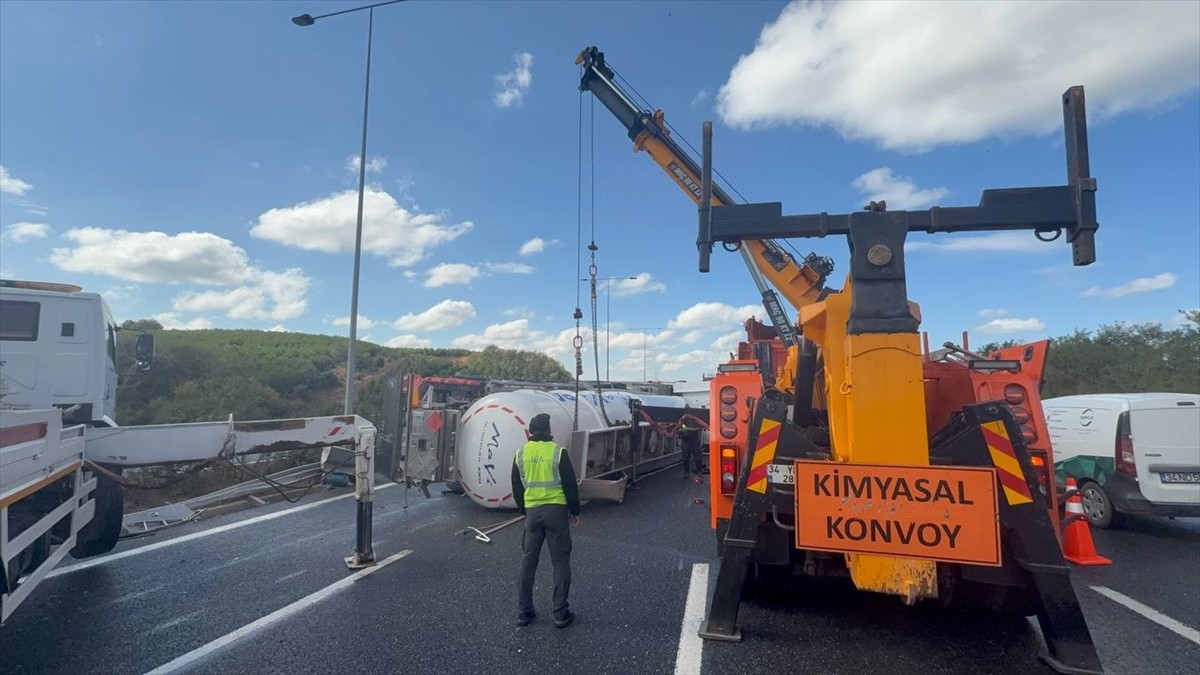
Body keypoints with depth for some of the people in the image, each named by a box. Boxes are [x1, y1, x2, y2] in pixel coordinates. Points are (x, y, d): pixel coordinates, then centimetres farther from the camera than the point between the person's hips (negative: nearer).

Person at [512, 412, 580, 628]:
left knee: (528, 561, 13)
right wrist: (574, 511, 6)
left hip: (532, 511, 4)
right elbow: (570, 484, -6)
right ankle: (560, 613, 11)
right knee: (560, 562, 6)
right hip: (556, 510, -3)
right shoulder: (558, 452, -9)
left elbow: (517, 488, 11)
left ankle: (523, 612, 19)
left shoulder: (521, 454, 3)